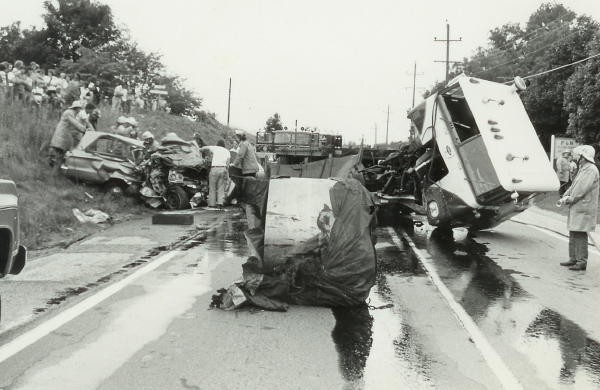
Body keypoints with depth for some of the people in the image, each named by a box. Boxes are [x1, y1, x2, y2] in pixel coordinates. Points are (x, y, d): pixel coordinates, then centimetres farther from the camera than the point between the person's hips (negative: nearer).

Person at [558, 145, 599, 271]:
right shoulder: (582, 169, 19)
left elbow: (582, 189, -19)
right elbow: (573, 186, 19)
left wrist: (569, 199, -11)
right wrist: (565, 196, 4)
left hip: (584, 208, -10)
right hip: (576, 207, 10)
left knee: (580, 235, -9)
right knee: (573, 234, 13)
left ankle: (582, 262, -5)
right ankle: (573, 259, 21)